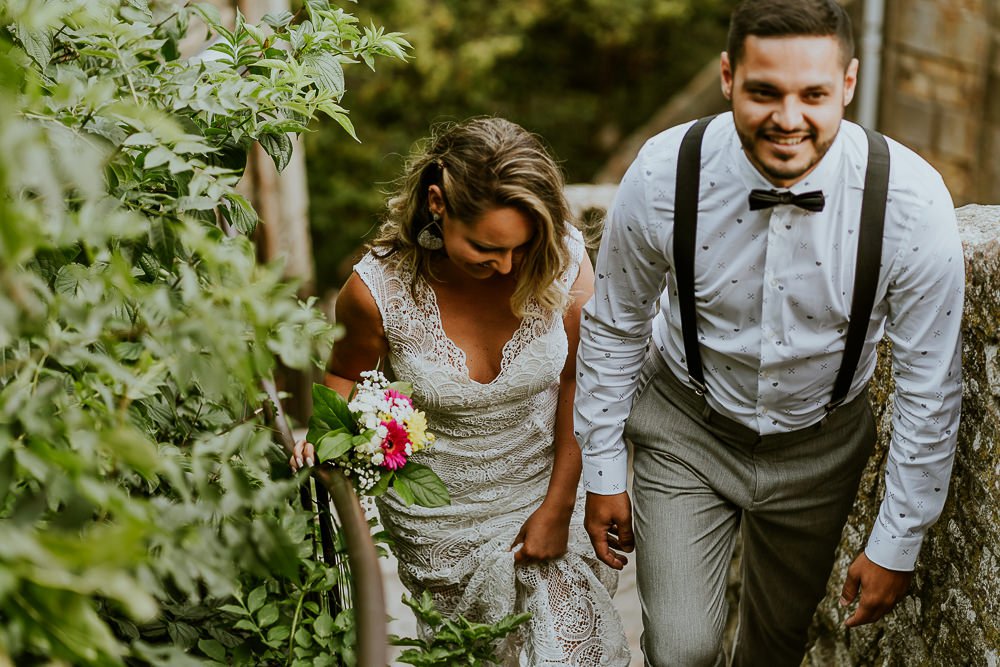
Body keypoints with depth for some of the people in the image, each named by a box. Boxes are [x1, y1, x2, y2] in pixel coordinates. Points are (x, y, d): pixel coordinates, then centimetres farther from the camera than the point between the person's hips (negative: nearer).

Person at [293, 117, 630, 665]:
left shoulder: (563, 259, -22)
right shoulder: (377, 290, -25)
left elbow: (579, 382, -9)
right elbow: (344, 374, -2)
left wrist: (558, 506, -4)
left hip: (545, 488, 1)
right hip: (441, 518, 0)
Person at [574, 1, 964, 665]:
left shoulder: (913, 202, -27)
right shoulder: (662, 175, -25)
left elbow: (930, 388, -15)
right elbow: (615, 327, -8)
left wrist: (897, 544, -9)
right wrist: (603, 474, -1)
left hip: (820, 444, 1)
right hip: (685, 428, -1)